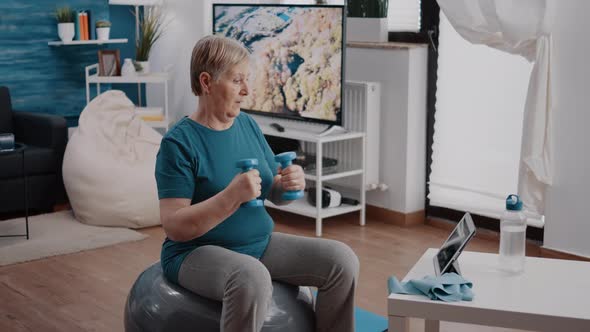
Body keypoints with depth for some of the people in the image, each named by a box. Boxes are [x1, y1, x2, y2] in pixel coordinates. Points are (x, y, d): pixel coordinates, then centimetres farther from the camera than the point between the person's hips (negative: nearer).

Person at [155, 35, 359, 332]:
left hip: (260, 243, 7)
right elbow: (175, 227, -20)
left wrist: (291, 184, -11)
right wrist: (232, 196, -31)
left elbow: (274, 193, 13)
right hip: (198, 252, -6)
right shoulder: (179, 142, -14)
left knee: (342, 259, -8)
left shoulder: (248, 124, 6)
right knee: (252, 277, -38)